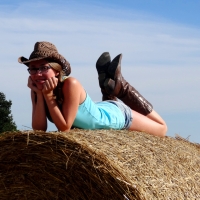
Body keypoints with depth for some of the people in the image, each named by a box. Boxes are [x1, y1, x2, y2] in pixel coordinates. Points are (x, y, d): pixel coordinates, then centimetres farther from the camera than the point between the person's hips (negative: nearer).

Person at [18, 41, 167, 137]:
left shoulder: (70, 84, -38)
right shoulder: (37, 89, -20)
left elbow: (65, 128, -36)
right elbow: (39, 129, -25)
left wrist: (48, 95, -42)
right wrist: (39, 95, -34)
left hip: (117, 115, -5)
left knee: (161, 130, 20)